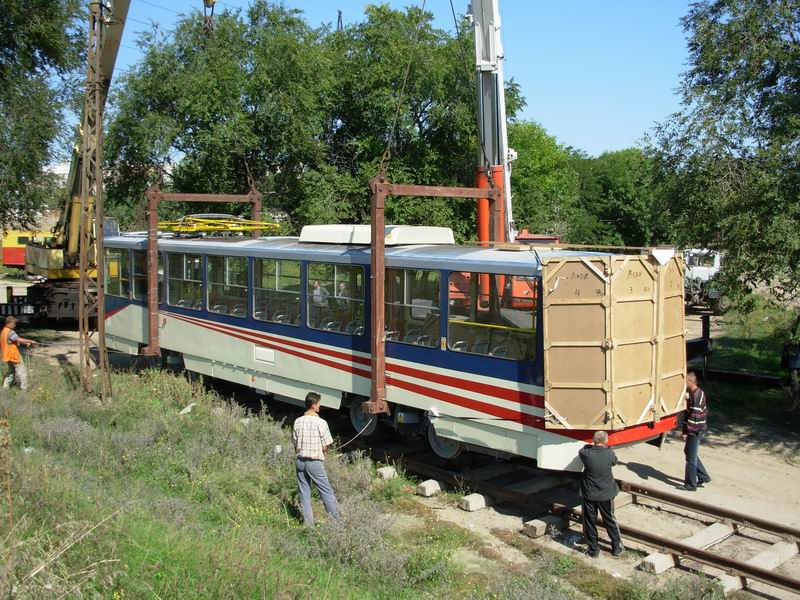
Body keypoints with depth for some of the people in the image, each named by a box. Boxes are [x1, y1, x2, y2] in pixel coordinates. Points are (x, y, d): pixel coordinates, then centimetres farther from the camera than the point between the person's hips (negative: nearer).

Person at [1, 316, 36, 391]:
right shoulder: (10, 332, -21)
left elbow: (15, 340, 11)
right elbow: (19, 339, -34)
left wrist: (25, 343, 1)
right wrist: (30, 341, -26)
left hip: (8, 356, 9)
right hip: (13, 355, -9)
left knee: (11, 370, 23)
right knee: (22, 371, 1)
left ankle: (6, 385, 23)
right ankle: (24, 387, 6)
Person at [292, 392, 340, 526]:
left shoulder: (297, 422, 1)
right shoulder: (320, 423, -14)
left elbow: (295, 443, 6)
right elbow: (325, 447, -10)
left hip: (299, 460, 5)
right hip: (315, 462, -5)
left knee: (304, 494, 12)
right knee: (327, 492, 7)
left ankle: (308, 524, 17)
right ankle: (336, 520, 13)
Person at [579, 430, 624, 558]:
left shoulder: (586, 453, -17)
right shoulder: (610, 454, -16)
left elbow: (581, 451, 7)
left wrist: (590, 445, 25)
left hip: (589, 494, -1)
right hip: (606, 494, 1)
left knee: (589, 522, 12)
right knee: (610, 521, 18)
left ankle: (593, 549, 21)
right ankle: (617, 547, 29)